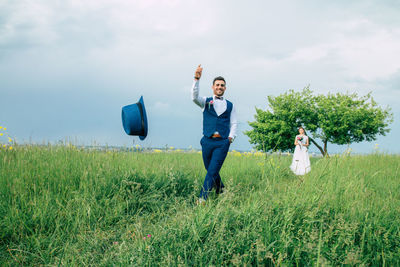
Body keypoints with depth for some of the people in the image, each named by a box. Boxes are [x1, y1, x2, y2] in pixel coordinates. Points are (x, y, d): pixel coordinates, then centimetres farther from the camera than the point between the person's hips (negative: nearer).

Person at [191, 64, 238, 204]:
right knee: (210, 169, 10)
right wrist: (197, 79, -24)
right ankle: (220, 188, 35)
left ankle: (202, 197, -12)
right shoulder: (206, 102, 8)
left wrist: (231, 137, -1)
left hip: (222, 142, -1)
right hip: (208, 141, 1)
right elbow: (194, 97, -12)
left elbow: (234, 123, 16)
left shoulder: (230, 105, 13)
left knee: (212, 171, -10)